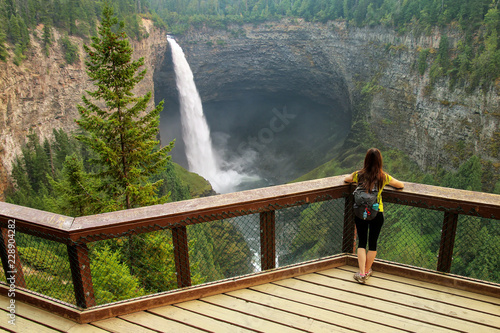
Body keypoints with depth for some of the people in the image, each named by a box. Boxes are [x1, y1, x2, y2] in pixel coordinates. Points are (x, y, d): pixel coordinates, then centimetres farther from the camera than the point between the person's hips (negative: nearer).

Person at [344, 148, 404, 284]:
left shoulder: (359, 175, -6)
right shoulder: (383, 177, -8)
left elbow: (346, 179, 15)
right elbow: (401, 185, 9)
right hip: (377, 213, 0)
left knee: (362, 242, 11)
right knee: (373, 242, 15)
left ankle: (362, 274, 6)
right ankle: (367, 271, 28)